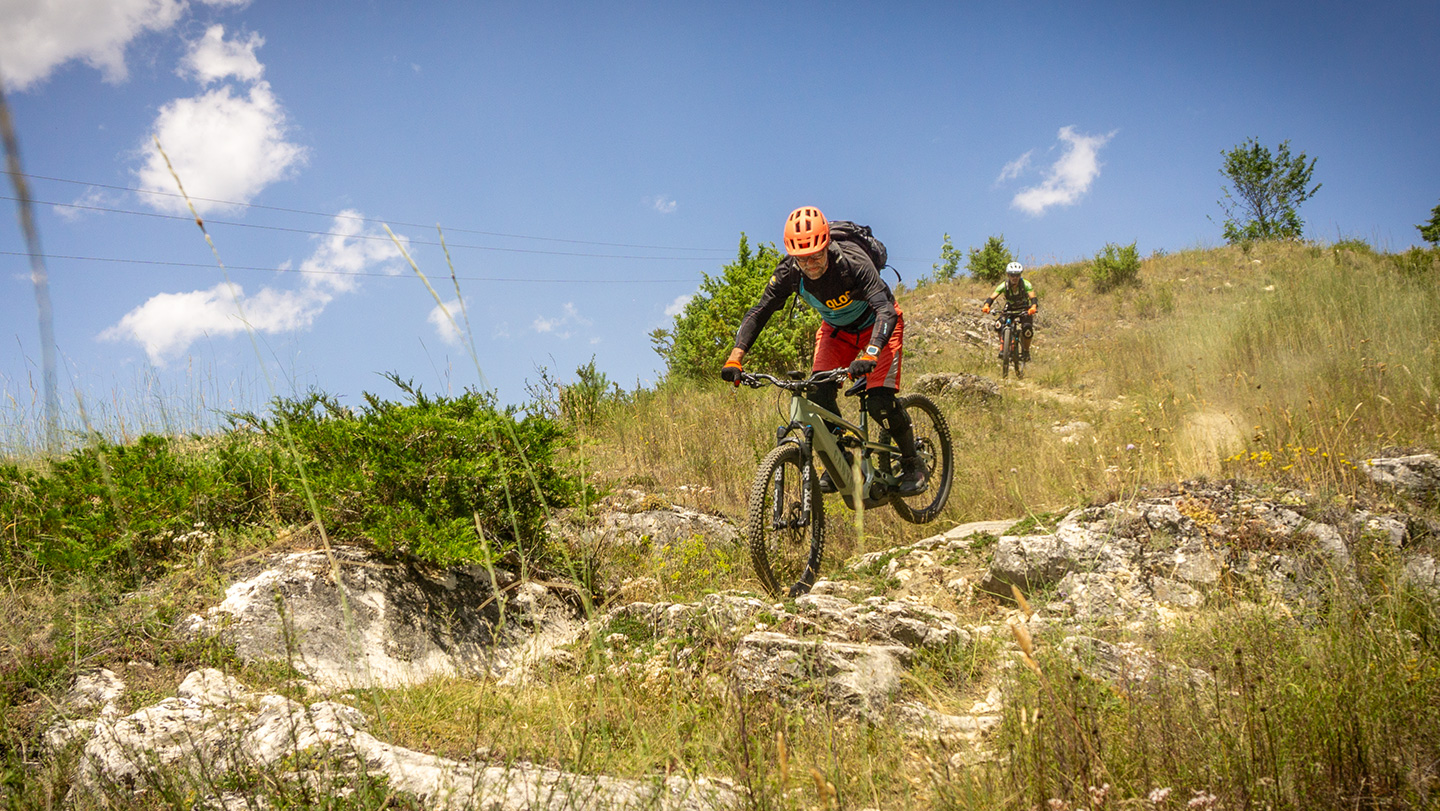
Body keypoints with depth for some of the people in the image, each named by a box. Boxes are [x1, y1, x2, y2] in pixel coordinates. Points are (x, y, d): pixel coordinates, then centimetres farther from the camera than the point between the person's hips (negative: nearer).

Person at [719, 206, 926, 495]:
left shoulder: (853, 262, -37)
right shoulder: (789, 272, -25)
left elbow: (886, 310, -47)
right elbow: (759, 312, -20)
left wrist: (870, 354, -64)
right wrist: (735, 357, -36)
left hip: (876, 327, -4)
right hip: (836, 330, 4)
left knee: (879, 402, -20)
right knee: (818, 395, -18)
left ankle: (913, 463, 5)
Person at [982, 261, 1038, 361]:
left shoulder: (1026, 284, -23)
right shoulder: (1004, 285, -19)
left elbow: (1033, 297, -34)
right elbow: (992, 297, -27)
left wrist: (1033, 307, -56)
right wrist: (986, 305, -49)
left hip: (1024, 309, -1)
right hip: (1010, 309, 2)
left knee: (1027, 329, -26)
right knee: (999, 325, -27)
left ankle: (1026, 352, -2)